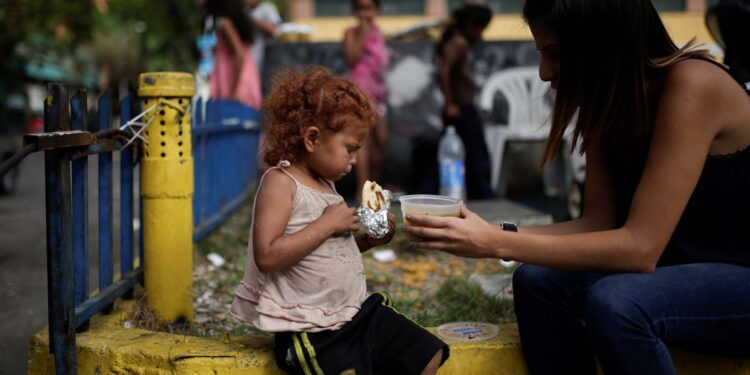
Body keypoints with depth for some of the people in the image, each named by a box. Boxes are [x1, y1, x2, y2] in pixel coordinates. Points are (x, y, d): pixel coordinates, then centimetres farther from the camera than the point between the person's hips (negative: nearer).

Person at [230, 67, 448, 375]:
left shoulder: (325, 184, 11)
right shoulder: (280, 182, -14)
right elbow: (267, 256, -26)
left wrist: (367, 240, 4)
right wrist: (327, 224, -22)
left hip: (358, 309, 9)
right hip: (312, 329, -9)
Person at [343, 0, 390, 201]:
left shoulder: (378, 31, 16)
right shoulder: (352, 32, -3)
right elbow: (351, 58, -17)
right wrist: (362, 35, -18)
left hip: (378, 90, 8)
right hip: (361, 88, -8)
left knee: (382, 139, 10)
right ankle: (362, 189, -17)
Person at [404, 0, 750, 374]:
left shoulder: (692, 85, -26)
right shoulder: (603, 99, -1)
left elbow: (640, 246, -31)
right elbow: (599, 224, -3)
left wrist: (496, 244, -30)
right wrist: (494, 232, -17)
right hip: (683, 268, 7)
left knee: (612, 301, -31)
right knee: (538, 280, -12)